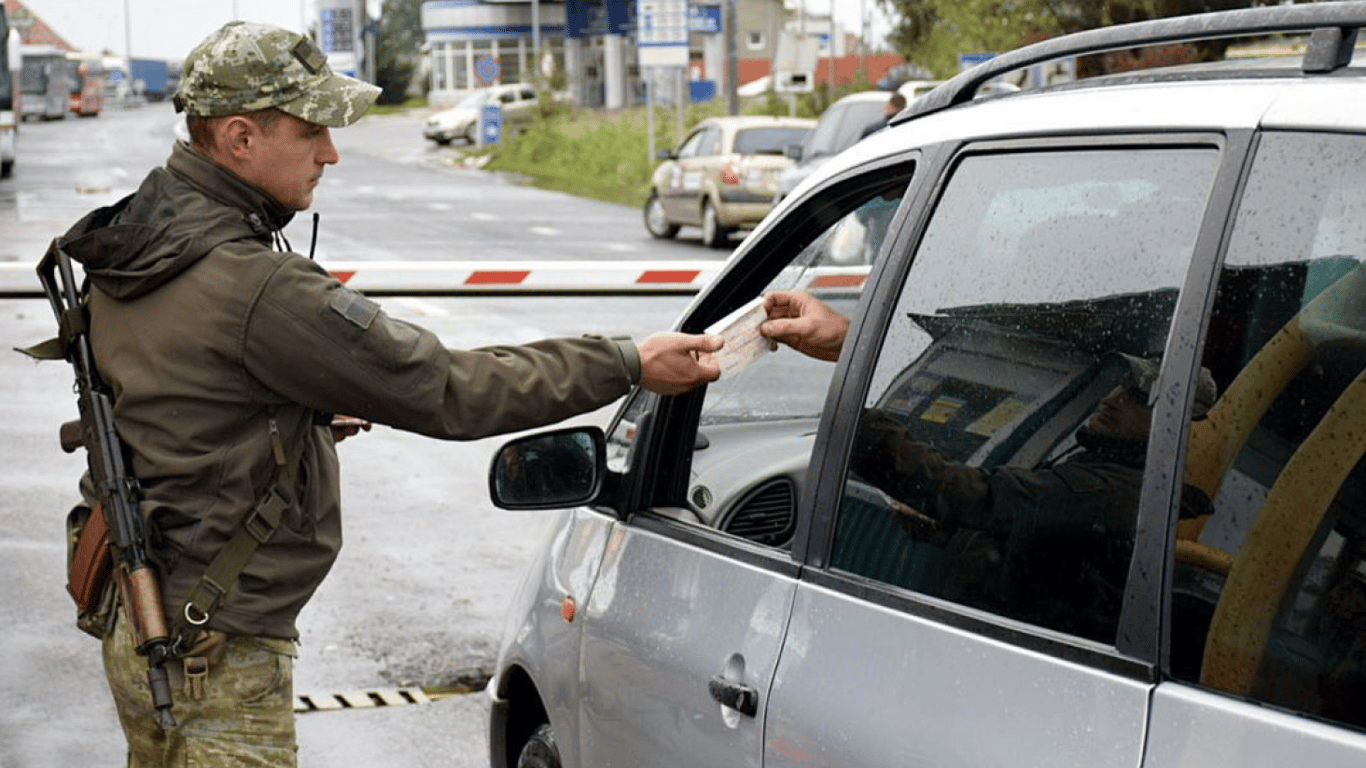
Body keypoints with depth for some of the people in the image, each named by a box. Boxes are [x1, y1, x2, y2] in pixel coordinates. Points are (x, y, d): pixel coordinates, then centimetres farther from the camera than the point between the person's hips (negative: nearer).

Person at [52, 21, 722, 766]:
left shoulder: (133, 246, 4)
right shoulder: (258, 290, -26)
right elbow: (445, 391, -23)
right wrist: (628, 364, -18)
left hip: (137, 615, 10)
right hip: (214, 650, -10)